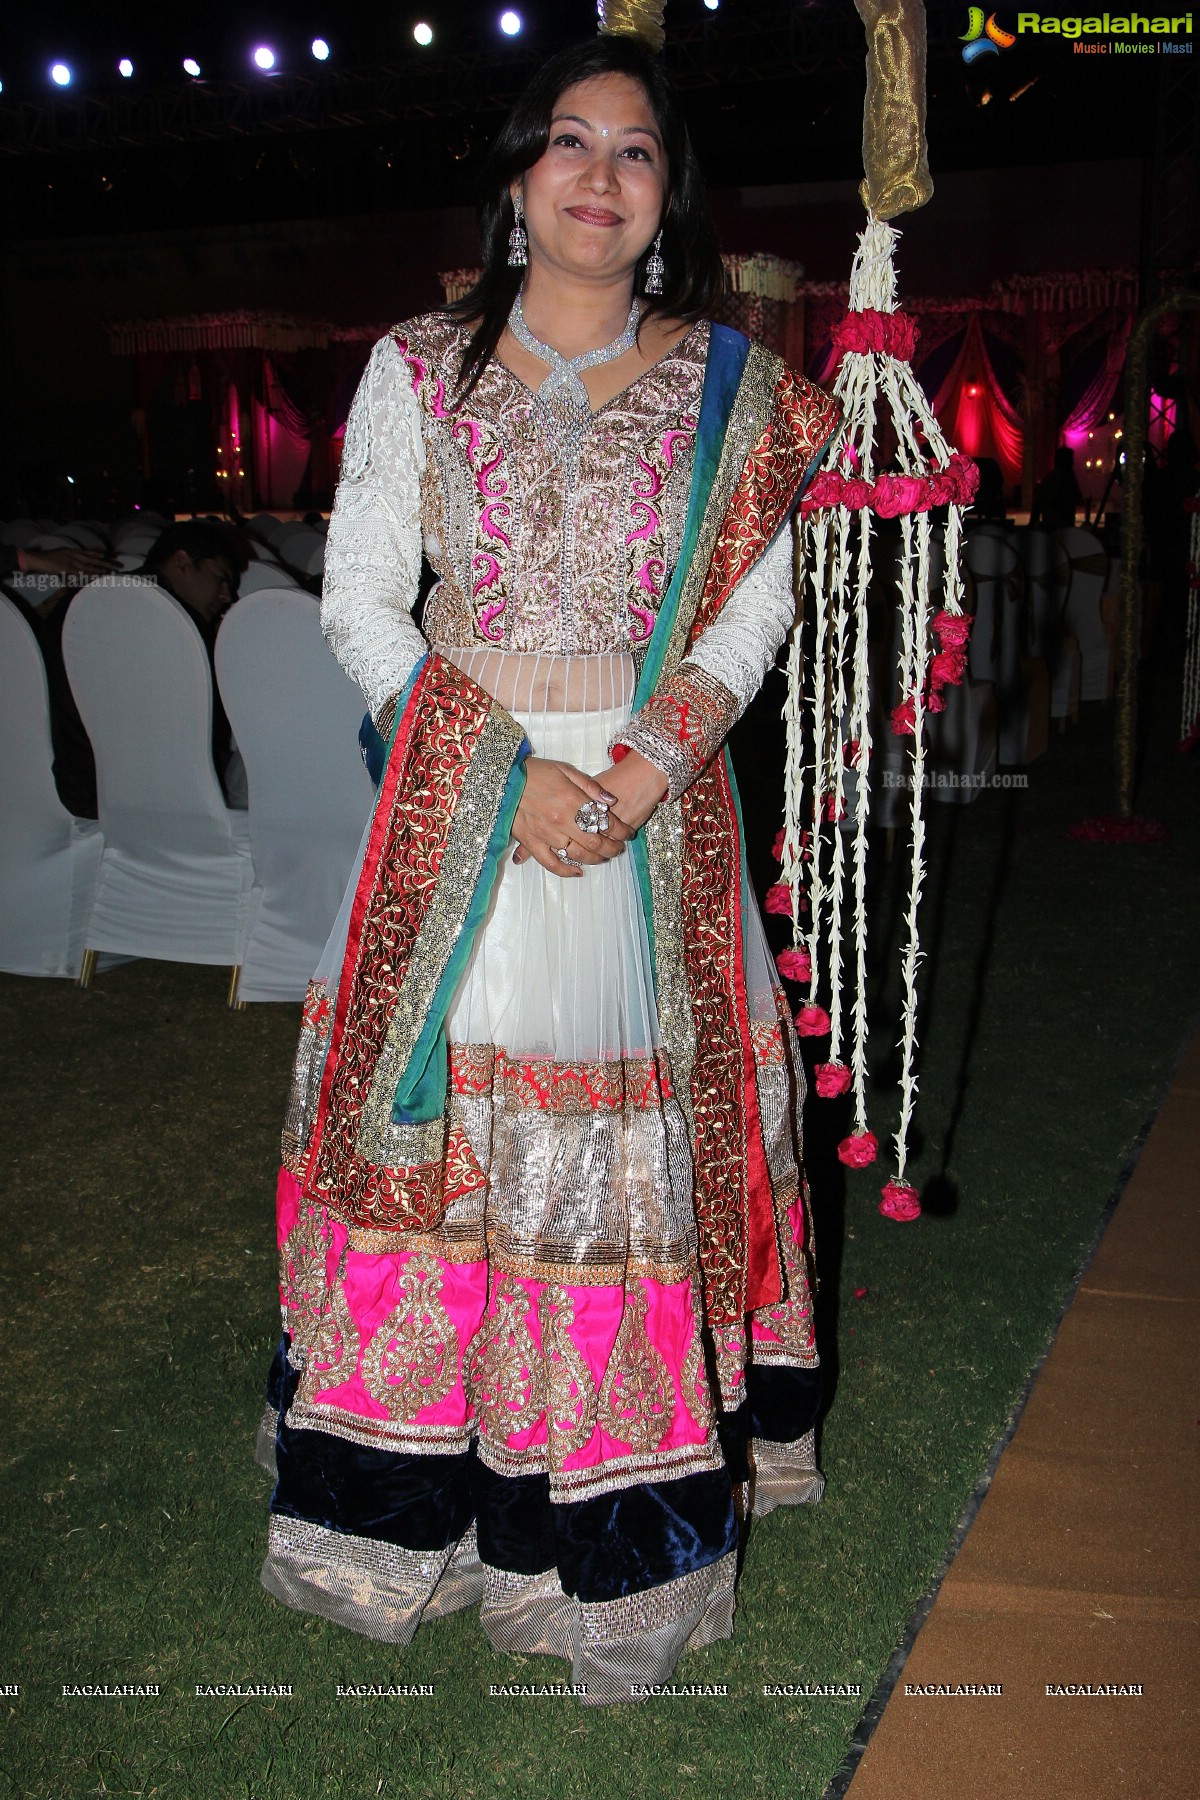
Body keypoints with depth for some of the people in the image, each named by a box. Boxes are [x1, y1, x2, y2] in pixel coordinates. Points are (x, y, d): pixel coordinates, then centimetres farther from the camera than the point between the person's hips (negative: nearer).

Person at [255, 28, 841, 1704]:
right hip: (461, 801, 0)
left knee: (650, 1124, 2)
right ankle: (420, 1493, 17)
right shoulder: (417, 369, 5)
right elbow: (360, 599, 2)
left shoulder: (728, 383, 7)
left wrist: (641, 768, -13)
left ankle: (629, 1525, 17)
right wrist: (512, 774, -10)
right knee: (444, 1111, 0)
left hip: (661, 805, 1)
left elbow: (756, 605, 3)